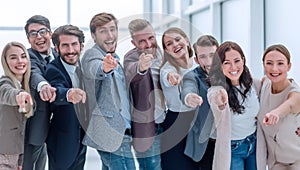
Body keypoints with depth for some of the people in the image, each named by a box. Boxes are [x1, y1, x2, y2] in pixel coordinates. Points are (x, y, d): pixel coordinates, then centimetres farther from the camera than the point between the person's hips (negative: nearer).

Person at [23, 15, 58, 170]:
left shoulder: (56, 55, 6)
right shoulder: (28, 56, -16)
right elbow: (34, 73, -38)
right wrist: (43, 85, -59)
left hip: (45, 127, 7)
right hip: (31, 129, -7)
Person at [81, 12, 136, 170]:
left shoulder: (114, 58, 19)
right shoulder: (92, 54, -10)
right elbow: (95, 69, -35)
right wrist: (104, 67, -56)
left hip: (120, 132, 10)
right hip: (114, 134, -10)